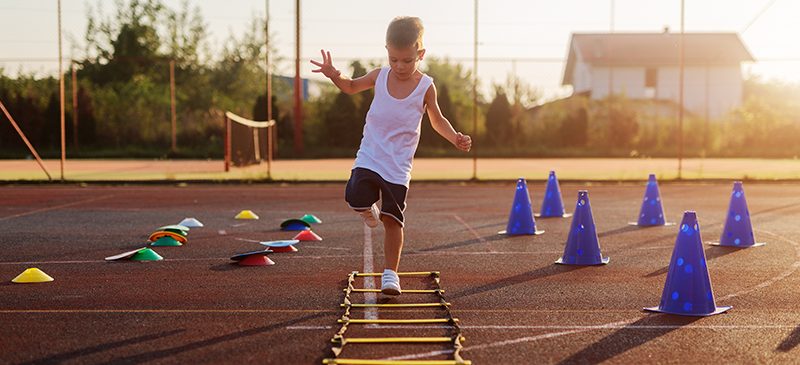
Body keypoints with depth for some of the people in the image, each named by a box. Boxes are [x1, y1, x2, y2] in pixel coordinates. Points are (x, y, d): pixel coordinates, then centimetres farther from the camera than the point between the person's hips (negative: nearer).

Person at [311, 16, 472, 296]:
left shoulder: (426, 87, -5)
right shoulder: (380, 76, 0)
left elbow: (437, 120, 9)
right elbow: (351, 87, 17)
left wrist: (455, 138, -9)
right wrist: (335, 76, -4)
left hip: (398, 166, -2)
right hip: (369, 157, 2)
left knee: (392, 219, -3)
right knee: (356, 199, -22)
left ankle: (390, 272, 10)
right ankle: (370, 209, 15)